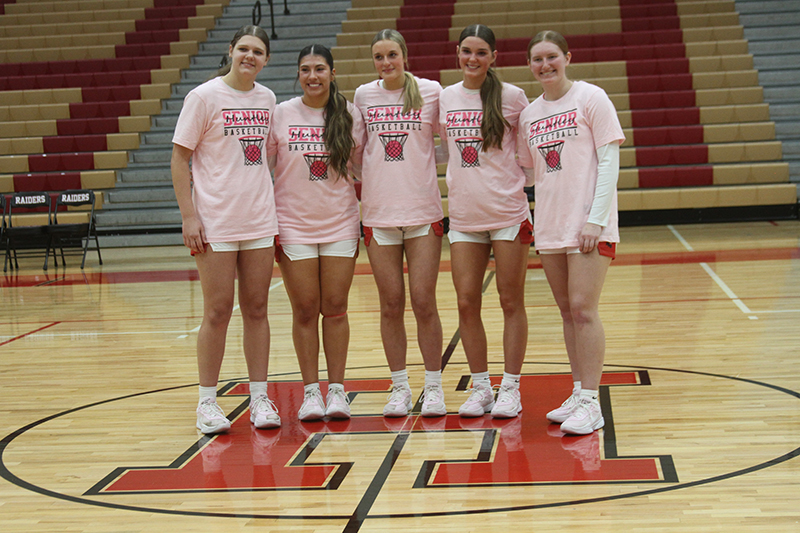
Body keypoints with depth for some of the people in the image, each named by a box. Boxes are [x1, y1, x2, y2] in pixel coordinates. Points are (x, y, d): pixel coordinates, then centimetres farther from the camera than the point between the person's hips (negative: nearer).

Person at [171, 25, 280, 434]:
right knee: (218, 312, -1)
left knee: (257, 309, 8)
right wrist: (189, 216, -13)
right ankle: (207, 403, 10)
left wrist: (273, 210, 13)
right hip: (215, 223, -4)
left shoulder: (267, 99, 8)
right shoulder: (204, 97, -6)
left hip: (260, 221, 5)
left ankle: (259, 399, 15)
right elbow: (179, 159, -6)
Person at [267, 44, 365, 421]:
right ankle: (311, 391, 11)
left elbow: (363, 167, 9)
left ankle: (337, 390, 11)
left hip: (341, 225, 1)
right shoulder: (280, 114, -1)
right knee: (305, 310, 2)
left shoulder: (350, 116, 2)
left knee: (335, 308, 3)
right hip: (293, 225, -1)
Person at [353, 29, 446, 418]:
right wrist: (354, 182, 12)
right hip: (378, 213, 2)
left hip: (424, 211, -2)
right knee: (391, 305, 5)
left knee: (424, 302, -2)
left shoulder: (431, 91, 0)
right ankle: (399, 389, 15)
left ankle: (433, 388, 10)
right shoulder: (363, 96, 6)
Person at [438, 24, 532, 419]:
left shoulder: (511, 97, -4)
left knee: (511, 301, 3)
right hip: (463, 216, 3)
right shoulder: (444, 98, 6)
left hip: (508, 213, -3)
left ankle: (510, 389, 12)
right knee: (466, 303, 3)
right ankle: (480, 388, 16)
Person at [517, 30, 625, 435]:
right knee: (567, 311, 10)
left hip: (588, 223, -6)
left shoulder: (590, 98, -4)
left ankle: (591, 403, -6)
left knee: (583, 309, -10)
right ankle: (579, 393, 18)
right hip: (549, 226, 6)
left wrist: (595, 219, -14)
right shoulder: (529, 114, 11)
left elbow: (609, 160, -8)